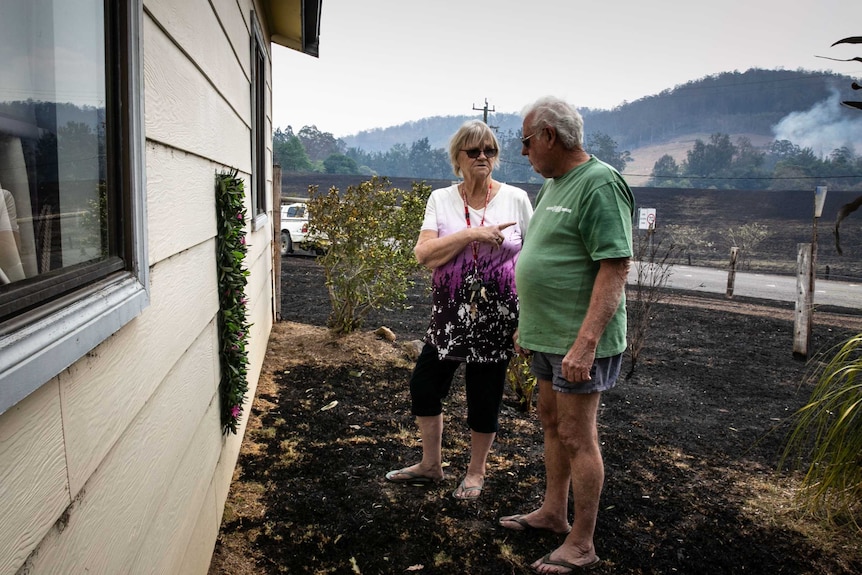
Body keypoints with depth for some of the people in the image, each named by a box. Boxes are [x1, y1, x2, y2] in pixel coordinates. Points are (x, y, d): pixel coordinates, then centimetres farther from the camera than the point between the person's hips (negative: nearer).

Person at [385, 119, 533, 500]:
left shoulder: (516, 199, -1)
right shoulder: (441, 199, 2)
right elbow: (424, 254, -10)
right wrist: (470, 233, -20)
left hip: (497, 316, -2)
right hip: (450, 313, 3)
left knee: (484, 396, 7)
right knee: (424, 383, 8)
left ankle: (476, 472, 32)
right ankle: (431, 465, 32)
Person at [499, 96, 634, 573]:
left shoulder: (600, 184, -16)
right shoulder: (553, 185, 14)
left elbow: (615, 268, -23)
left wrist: (585, 342, -27)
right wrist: (527, 324, 21)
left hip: (579, 341, -9)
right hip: (549, 335, 10)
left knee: (577, 437, 0)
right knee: (551, 423, 19)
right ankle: (553, 512, 36)